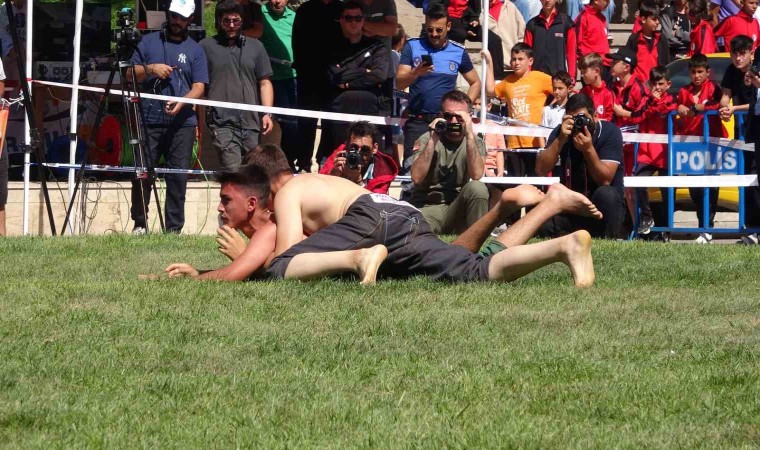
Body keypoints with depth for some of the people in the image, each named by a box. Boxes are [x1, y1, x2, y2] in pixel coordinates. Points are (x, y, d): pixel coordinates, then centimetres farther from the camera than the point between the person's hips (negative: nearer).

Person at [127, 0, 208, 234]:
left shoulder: (195, 50, 11)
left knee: (178, 176, -2)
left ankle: (174, 228, 2)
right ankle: (139, 223, 10)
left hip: (182, 122, 0)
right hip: (150, 120, 0)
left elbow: (199, 87, 3)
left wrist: (182, 102, -16)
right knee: (142, 173, -3)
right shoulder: (149, 42, 12)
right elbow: (131, 73, 10)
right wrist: (151, 69, -9)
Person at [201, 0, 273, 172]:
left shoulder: (255, 47, 14)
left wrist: (267, 114, 3)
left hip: (251, 122, 4)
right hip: (222, 123, -4)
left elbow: (264, 83, 14)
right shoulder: (206, 47, 5)